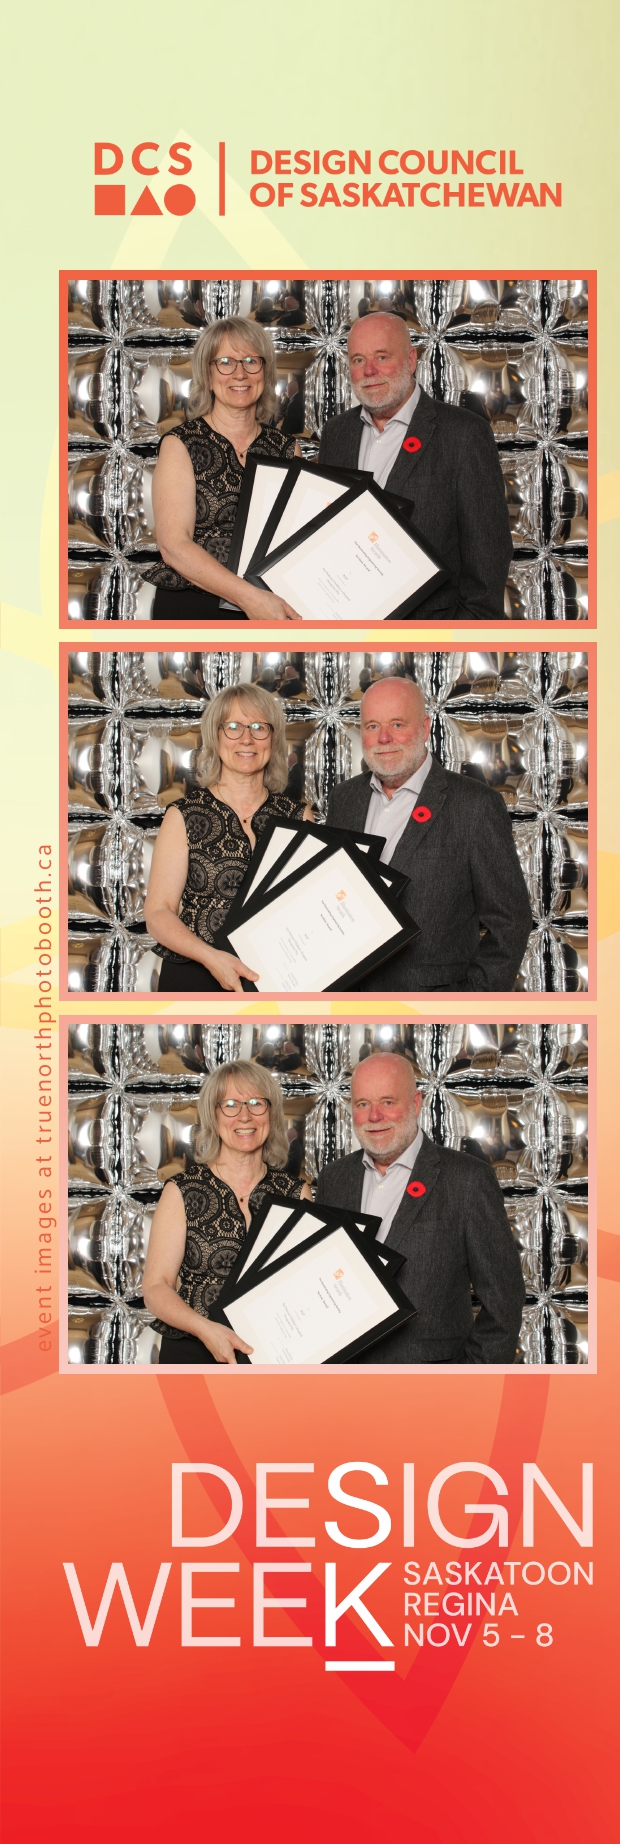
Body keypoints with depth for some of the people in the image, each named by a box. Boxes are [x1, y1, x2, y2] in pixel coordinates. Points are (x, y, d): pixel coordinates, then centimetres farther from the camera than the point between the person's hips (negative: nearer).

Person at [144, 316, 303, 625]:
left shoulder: (286, 449, 14)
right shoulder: (180, 445, 3)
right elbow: (174, 546, -7)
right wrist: (248, 596, -19)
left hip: (275, 609, 2)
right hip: (193, 610, -2)